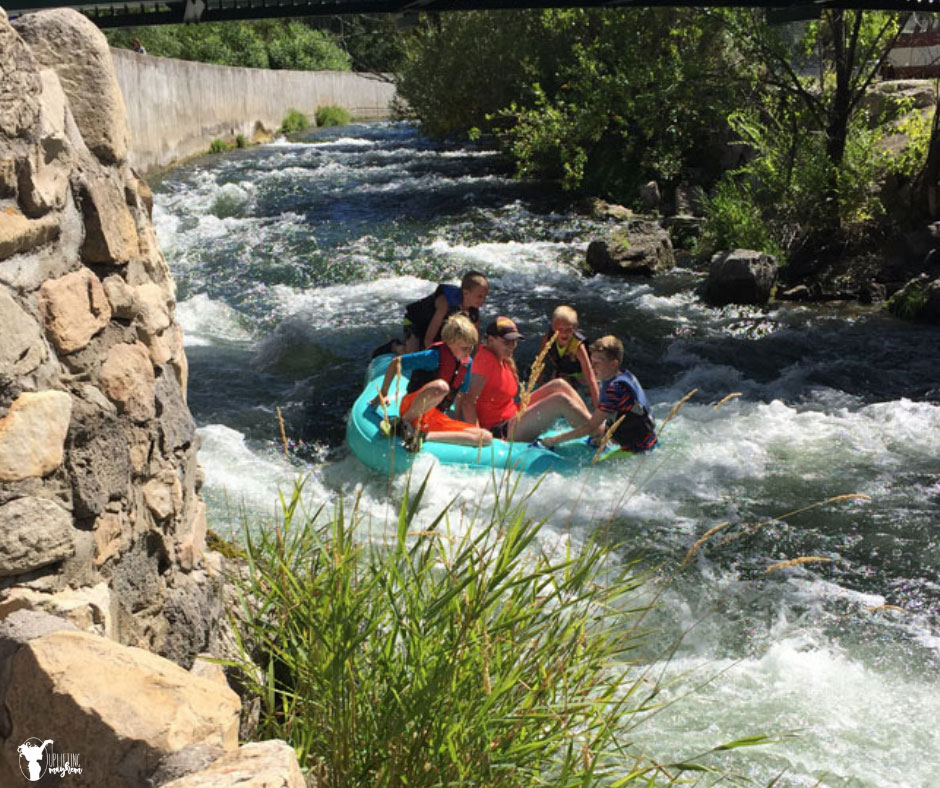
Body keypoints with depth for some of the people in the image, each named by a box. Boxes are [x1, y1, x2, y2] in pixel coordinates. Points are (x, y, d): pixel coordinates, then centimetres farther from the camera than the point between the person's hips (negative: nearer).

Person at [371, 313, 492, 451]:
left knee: (487, 437, -13)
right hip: (412, 406, -7)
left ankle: (424, 435, -21)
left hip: (438, 419, 7)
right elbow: (396, 362, -6)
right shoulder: (435, 356, -11)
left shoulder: (467, 363, 10)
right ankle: (404, 423, -20)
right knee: (441, 386, -41)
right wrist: (383, 393, -2)